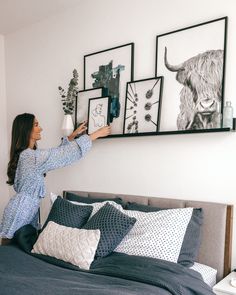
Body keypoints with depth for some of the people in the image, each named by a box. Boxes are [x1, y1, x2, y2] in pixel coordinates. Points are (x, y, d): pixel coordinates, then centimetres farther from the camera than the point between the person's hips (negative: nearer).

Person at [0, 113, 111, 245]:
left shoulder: (30, 154, 7)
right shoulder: (32, 156, -23)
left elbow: (59, 153, 19)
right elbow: (68, 153, -21)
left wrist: (73, 135, 13)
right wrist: (97, 134, -13)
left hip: (27, 212, 10)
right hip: (19, 215, -10)